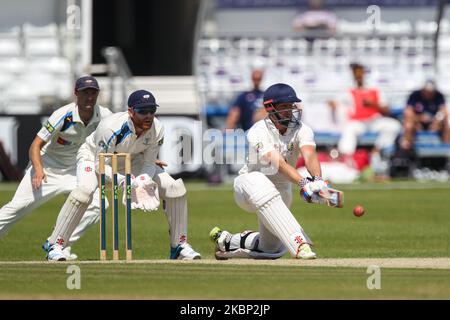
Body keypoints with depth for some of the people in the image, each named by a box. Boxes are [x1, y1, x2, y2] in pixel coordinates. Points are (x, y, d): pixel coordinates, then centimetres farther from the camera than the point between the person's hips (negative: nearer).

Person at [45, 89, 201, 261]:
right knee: (85, 190, -36)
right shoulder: (111, 127, -38)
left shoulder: (157, 129, -23)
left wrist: (144, 180, -33)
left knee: (175, 187, -9)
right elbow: (100, 165, -32)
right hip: (94, 155, -5)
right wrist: (122, 180, -48)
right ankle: (55, 246, -26)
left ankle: (179, 246, 6)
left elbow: (149, 162, -11)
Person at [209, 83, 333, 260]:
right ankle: (299, 245, -49)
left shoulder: (301, 129, -13)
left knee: (272, 250, 8)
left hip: (282, 191, 5)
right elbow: (279, 164, -39)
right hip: (248, 184, -5)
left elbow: (309, 155, -34)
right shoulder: (257, 132, -24)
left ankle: (227, 241, 37)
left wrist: (317, 180, -55)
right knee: (259, 181, -42)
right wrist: (303, 183, -54)